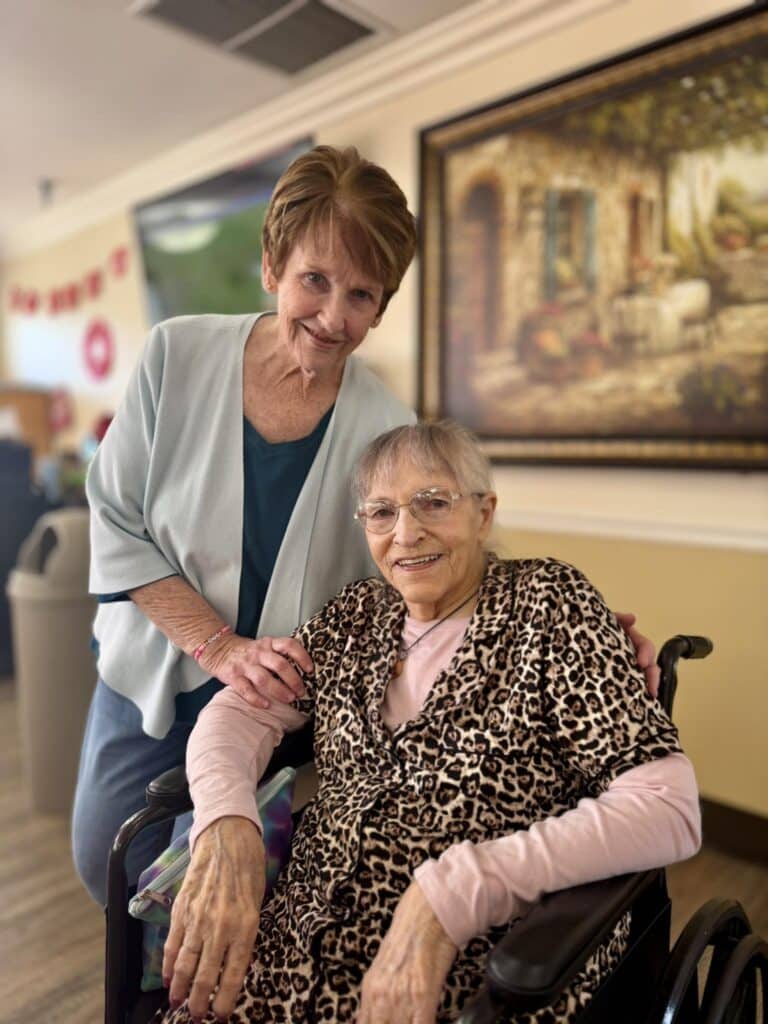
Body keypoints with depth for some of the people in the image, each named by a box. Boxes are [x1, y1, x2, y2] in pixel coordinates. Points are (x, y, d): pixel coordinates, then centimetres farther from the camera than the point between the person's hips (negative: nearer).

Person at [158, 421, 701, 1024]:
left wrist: (451, 891, -24)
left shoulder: (548, 602, -7)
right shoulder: (358, 613, 8)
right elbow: (238, 713, 6)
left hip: (482, 963, -3)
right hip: (310, 939, 4)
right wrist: (225, 826, -15)